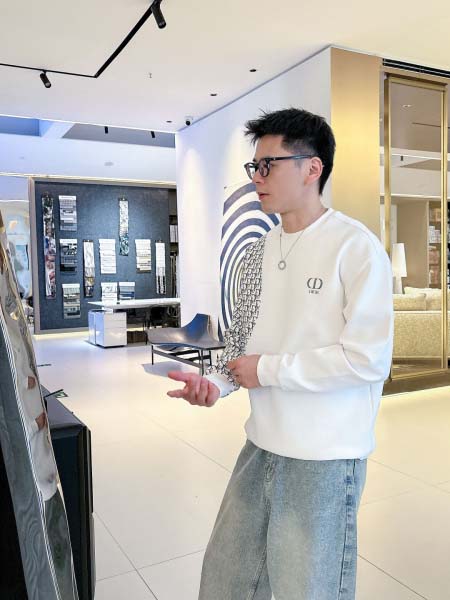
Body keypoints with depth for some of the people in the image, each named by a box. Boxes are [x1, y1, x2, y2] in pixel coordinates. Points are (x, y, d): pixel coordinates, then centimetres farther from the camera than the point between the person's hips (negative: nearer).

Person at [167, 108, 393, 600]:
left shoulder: (356, 247, -14)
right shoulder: (259, 252, 6)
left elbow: (369, 358, -21)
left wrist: (268, 370, -15)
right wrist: (215, 382, -6)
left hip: (326, 456, -6)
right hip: (262, 444, 7)